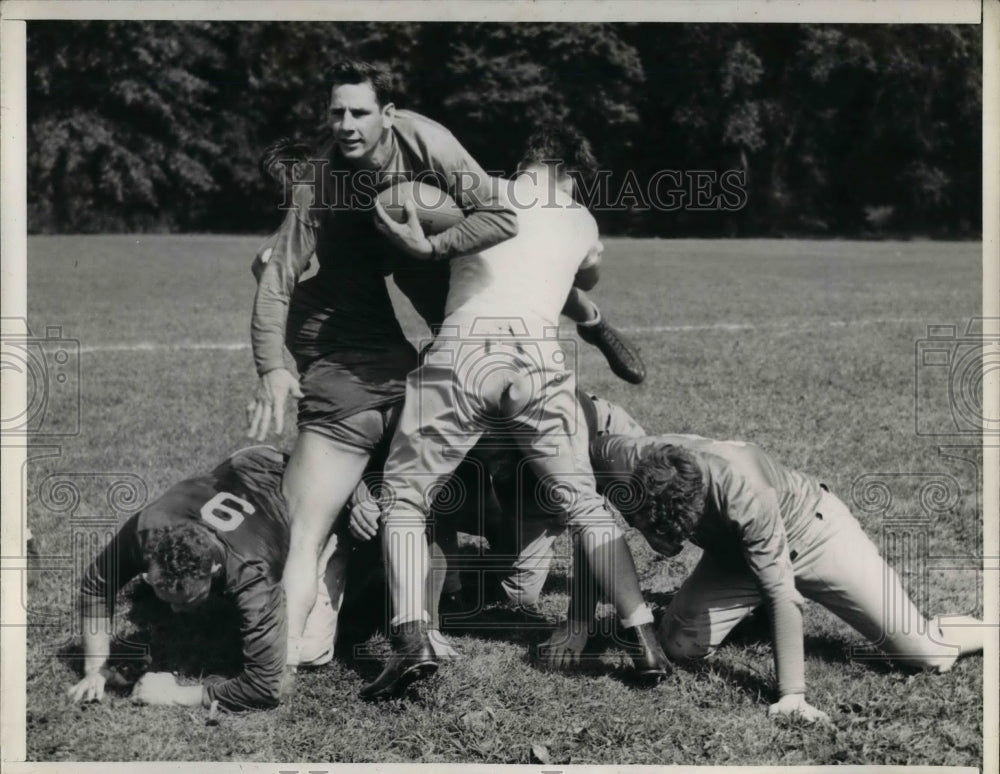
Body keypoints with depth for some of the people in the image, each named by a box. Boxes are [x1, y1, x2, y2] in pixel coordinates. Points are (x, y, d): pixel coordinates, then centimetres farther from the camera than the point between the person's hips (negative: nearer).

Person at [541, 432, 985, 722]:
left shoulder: (743, 497, -42)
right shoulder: (617, 463, -30)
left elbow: (782, 595, -34)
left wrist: (791, 695, -34)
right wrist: (576, 624, -10)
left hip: (808, 527, -5)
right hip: (733, 549, 5)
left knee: (928, 655, -11)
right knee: (680, 646, -11)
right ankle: (751, 604, 21)